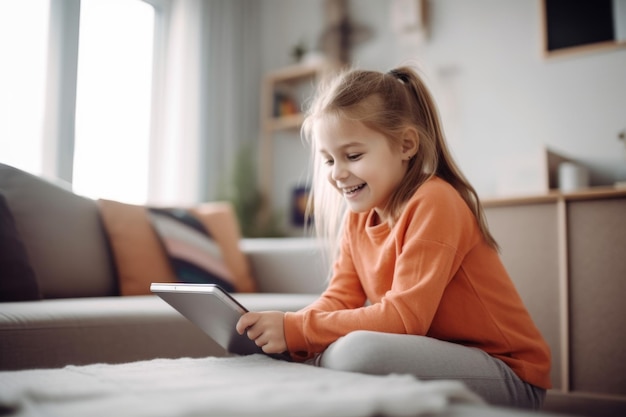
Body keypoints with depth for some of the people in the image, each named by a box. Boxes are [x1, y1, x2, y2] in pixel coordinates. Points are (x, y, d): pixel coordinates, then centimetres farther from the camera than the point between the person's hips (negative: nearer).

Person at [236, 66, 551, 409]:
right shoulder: (358, 216, 6)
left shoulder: (433, 204, -19)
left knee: (357, 350, -32)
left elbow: (404, 318, -26)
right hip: (436, 358, 7)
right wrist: (279, 329, -18)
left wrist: (296, 331, -27)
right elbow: (339, 300, 1)